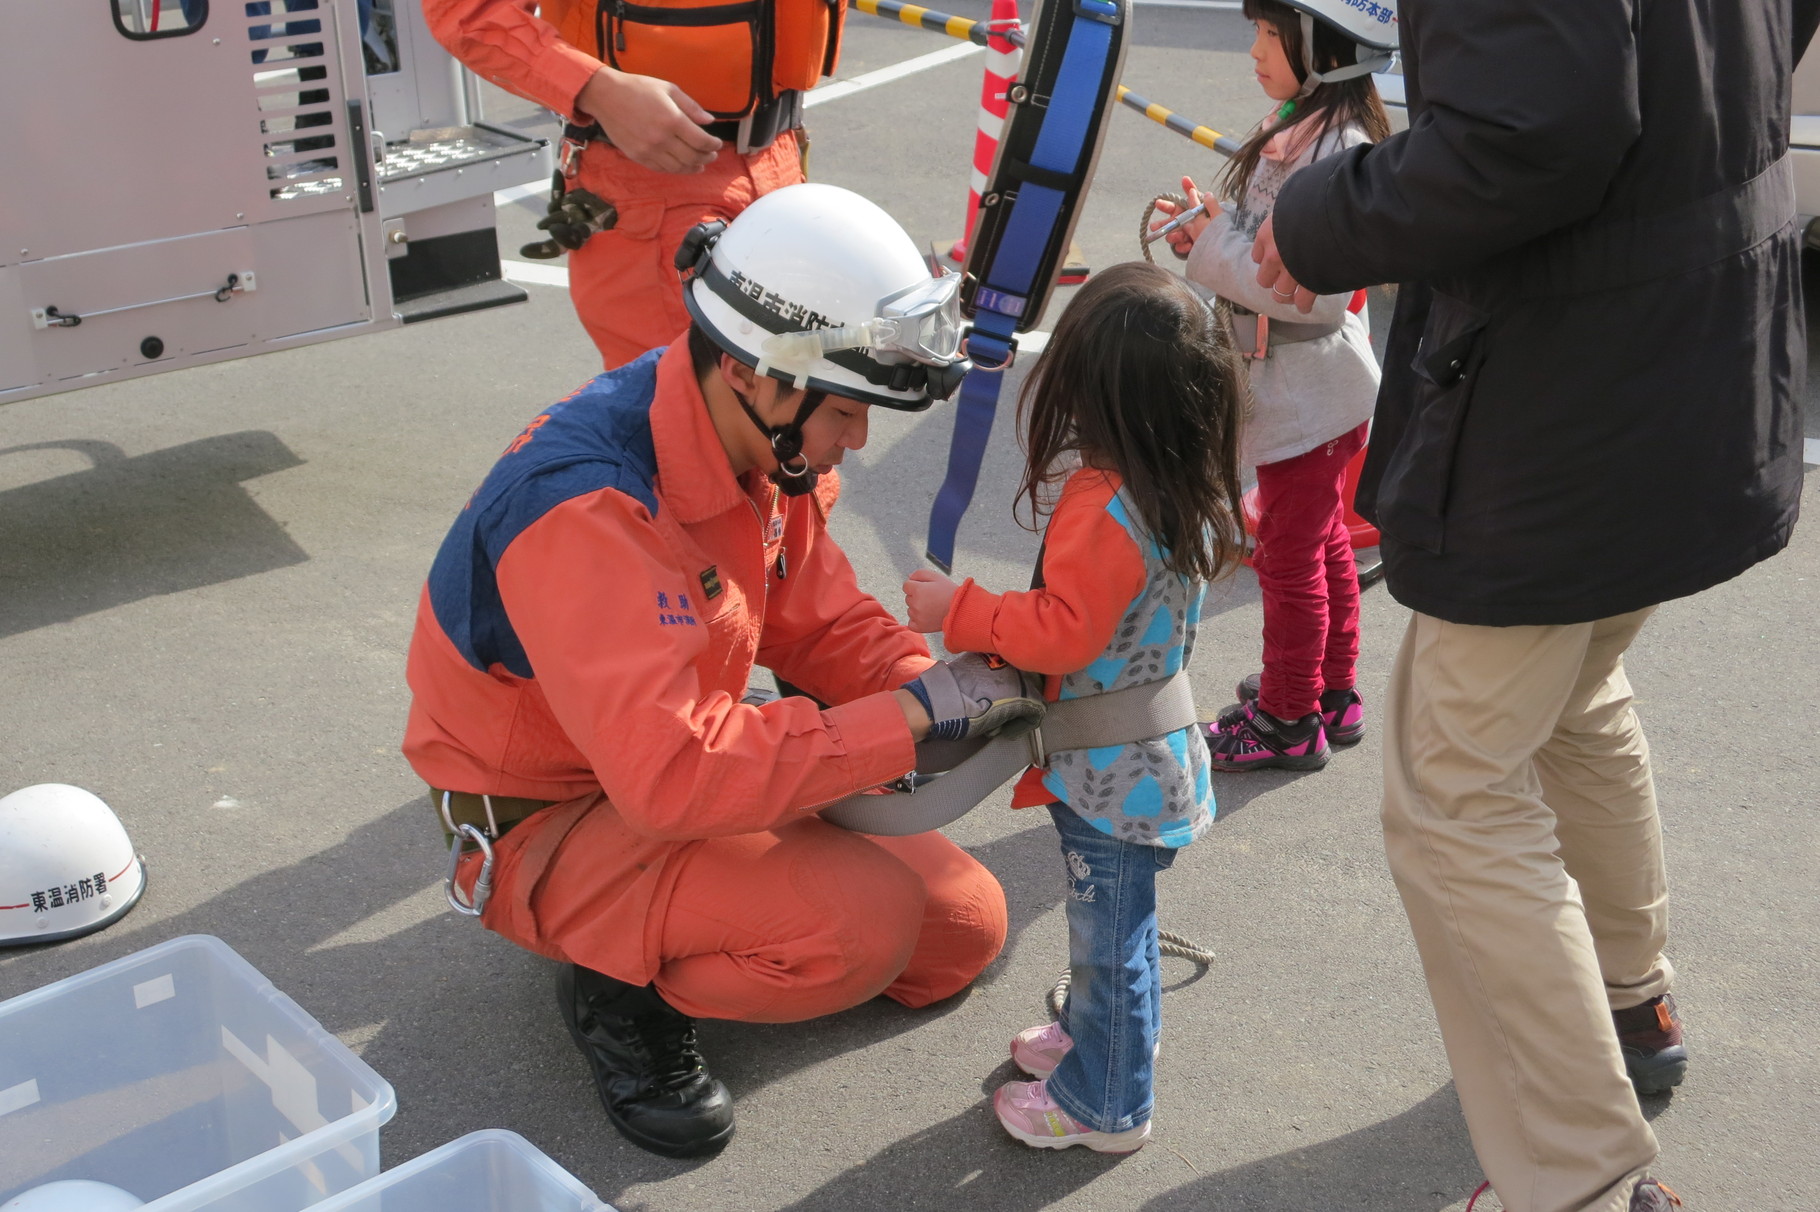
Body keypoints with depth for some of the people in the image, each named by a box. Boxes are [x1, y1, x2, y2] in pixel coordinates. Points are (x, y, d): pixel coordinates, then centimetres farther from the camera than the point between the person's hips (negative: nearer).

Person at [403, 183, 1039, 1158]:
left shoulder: (760, 440, -6)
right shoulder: (585, 507, -34)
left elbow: (819, 621, 3)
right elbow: (672, 773, -41)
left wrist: (944, 685, -17)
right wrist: (913, 714, -35)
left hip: (684, 768, 9)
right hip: (547, 821, -8)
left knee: (963, 929, 7)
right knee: (865, 922, -29)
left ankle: (677, 928, 16)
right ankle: (623, 988, -3)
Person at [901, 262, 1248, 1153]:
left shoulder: (1104, 511, -29)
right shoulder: (1189, 494, 1)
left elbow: (1062, 634, -25)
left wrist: (960, 611, -15)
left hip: (1111, 775, -9)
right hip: (1140, 759, 9)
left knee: (1111, 935, 8)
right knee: (1109, 923, 27)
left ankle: (1103, 1104, 25)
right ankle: (1095, 1035, 47)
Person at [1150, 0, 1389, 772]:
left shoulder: (1337, 150, -23)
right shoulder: (1295, 130, 6)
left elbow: (1319, 293, -28)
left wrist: (1215, 243, -22)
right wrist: (1207, 233, -6)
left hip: (1309, 394, -9)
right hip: (1297, 385, 10)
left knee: (1288, 556, 3)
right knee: (1323, 542, 20)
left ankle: (1289, 722, 18)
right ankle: (1332, 694, 35)